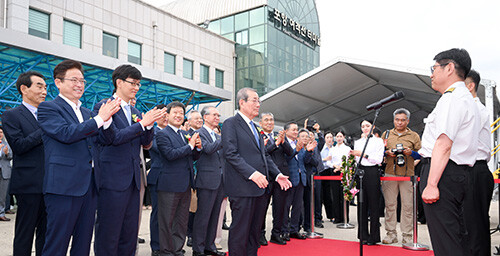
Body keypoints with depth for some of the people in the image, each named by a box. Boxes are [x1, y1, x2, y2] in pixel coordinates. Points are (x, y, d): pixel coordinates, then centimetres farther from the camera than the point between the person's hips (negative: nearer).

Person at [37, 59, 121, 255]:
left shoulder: (87, 113, 19)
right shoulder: (48, 108, -1)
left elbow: (106, 139, 10)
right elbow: (66, 134, -17)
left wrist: (107, 119, -9)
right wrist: (99, 118, -17)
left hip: (90, 185, 7)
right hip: (63, 185, -7)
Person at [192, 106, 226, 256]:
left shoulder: (218, 136, 19)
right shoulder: (199, 133, -5)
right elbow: (208, 149, -22)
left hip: (220, 181, 8)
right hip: (207, 180, -8)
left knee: (214, 215, 13)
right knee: (203, 216, -1)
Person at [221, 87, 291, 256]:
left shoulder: (255, 127, 20)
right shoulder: (230, 124, -7)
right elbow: (231, 154, -17)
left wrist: (277, 174, 7)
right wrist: (252, 173, -25)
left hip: (260, 187, 9)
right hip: (242, 187, -8)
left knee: (255, 231, 15)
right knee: (240, 231, -1)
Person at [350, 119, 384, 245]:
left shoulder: (378, 141, 5)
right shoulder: (358, 142, 17)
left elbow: (379, 159, -7)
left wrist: (363, 154, -14)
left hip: (372, 172, -4)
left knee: (373, 205, -2)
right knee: (361, 204, 5)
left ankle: (373, 236, 4)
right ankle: (363, 235, 13)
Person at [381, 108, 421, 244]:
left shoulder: (414, 136, 10)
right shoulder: (386, 134, 13)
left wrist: (411, 152, -11)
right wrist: (387, 153, -4)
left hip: (407, 175, -1)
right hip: (389, 174, 1)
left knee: (408, 205, -1)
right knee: (390, 204, 1)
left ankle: (407, 235, 6)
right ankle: (391, 233, 9)